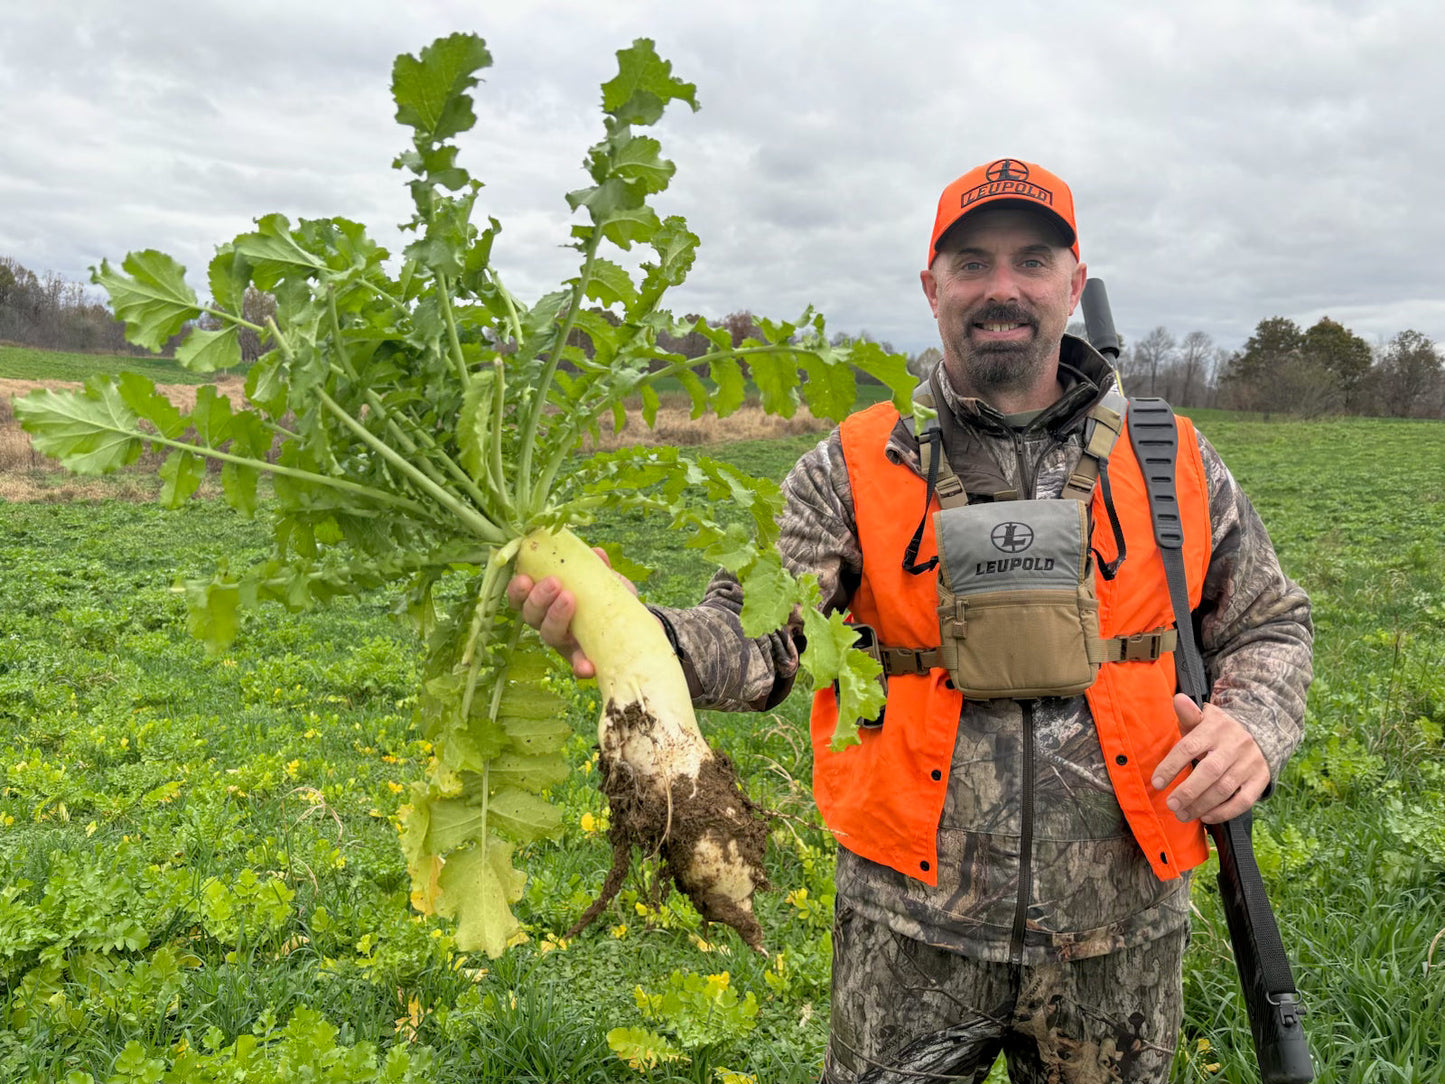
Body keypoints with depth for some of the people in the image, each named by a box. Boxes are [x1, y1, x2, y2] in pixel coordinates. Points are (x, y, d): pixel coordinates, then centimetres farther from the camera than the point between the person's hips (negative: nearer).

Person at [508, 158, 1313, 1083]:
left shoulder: (1176, 464, 1)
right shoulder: (856, 470, -5)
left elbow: (1271, 626, 12)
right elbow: (759, 635, -13)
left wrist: (1254, 726, -9)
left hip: (1118, 937, 2)